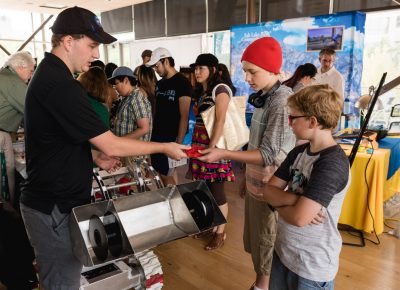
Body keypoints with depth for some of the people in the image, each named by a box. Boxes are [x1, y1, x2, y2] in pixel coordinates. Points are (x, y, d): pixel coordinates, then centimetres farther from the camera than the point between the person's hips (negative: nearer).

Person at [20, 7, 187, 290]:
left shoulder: (48, 74, 9)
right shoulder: (60, 85, -24)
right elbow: (112, 145, -24)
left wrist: (95, 156, 6)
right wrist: (165, 147, -13)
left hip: (52, 199, 10)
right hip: (55, 207, -10)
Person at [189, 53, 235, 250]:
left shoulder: (220, 89, -9)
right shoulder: (199, 91, 16)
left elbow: (220, 121, -17)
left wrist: (212, 148, -20)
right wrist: (197, 111, 7)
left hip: (214, 145, -8)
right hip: (199, 143, 8)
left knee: (216, 191, 0)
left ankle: (220, 233, 14)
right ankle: (209, 225, 29)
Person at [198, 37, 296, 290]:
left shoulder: (282, 102, -21)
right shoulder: (264, 98, 7)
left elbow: (269, 155, -24)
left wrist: (224, 154, -25)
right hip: (255, 183, 9)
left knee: (266, 248, 10)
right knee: (255, 243, 21)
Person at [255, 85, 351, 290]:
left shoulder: (332, 164, -24)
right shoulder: (298, 152, 1)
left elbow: (299, 217, -29)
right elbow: (268, 190, -2)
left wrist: (278, 201, -10)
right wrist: (295, 199, -20)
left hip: (313, 265, -7)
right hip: (283, 250, 7)